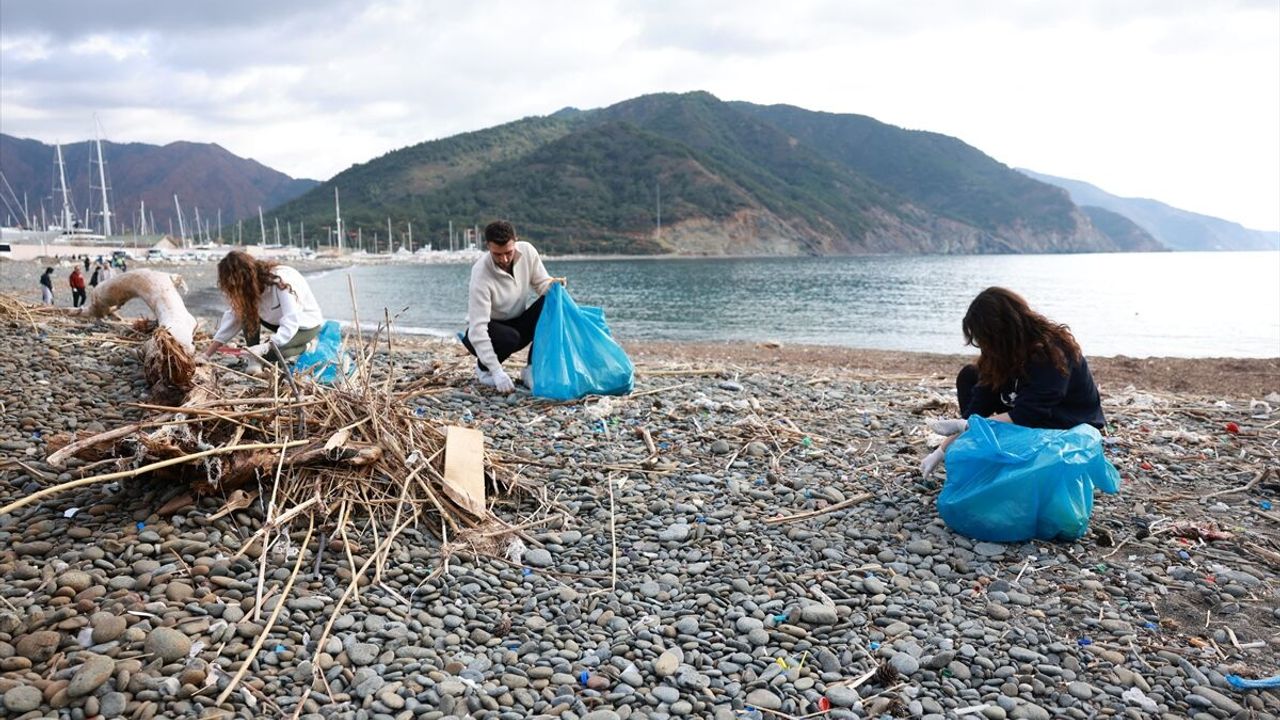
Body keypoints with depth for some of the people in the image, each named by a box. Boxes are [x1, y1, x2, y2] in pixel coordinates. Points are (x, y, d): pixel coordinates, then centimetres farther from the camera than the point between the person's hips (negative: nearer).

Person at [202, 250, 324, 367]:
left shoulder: (281, 281, -31)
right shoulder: (251, 286, -9)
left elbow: (291, 323, -37)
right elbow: (234, 316, -9)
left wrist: (264, 347, -48)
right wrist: (207, 354, -13)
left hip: (307, 325, -7)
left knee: (264, 353, -27)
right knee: (247, 312, -15)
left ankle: (300, 348, -1)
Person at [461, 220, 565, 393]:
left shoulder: (527, 251, -16)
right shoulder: (481, 275, -30)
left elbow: (541, 283, -2)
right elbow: (478, 328, -32)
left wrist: (553, 285, -30)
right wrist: (497, 372, -39)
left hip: (518, 324, 5)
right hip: (486, 331, -5)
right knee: (508, 337, -38)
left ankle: (531, 370, -12)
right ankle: (483, 368, -3)